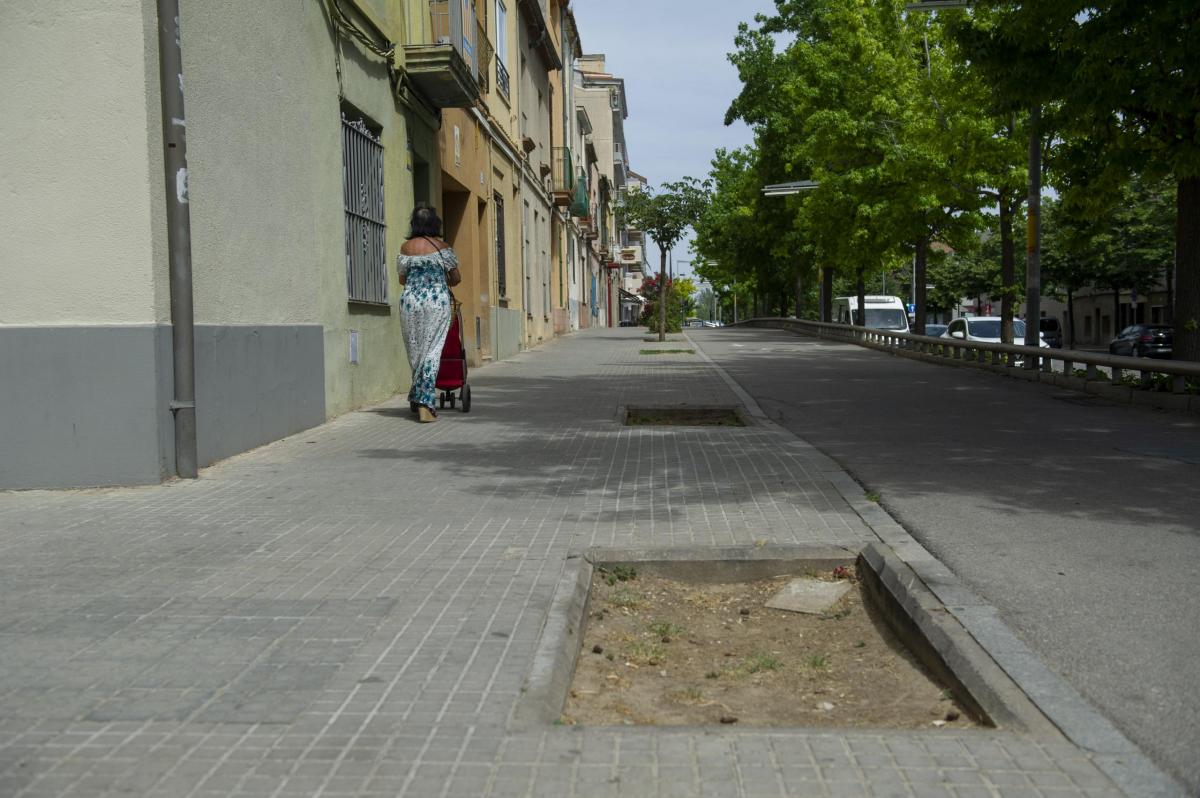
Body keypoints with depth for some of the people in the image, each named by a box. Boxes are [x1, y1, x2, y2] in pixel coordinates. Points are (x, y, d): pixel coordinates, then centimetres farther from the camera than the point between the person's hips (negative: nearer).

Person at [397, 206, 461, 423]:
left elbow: (402, 279, 12)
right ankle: (425, 402, -9)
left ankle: (417, 398, 19)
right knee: (432, 351, -2)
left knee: (415, 351, 13)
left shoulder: (406, 248, 4)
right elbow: (456, 277, 3)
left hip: (410, 301, 2)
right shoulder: (442, 247, 0)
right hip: (438, 302, -2)